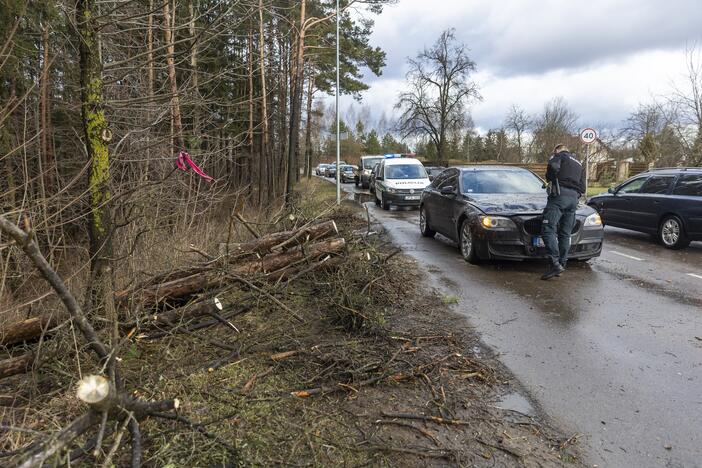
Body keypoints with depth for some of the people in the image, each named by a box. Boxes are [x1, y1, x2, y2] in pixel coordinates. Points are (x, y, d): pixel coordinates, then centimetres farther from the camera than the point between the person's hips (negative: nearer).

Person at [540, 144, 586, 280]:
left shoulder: (559, 155, 12)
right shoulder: (579, 164, 32)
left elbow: (553, 167, -11)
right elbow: (582, 188, 27)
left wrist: (550, 181, 6)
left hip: (559, 195, -7)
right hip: (574, 199, 8)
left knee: (548, 230, -14)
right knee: (565, 234, 9)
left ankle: (555, 264, -26)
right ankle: (562, 265, 10)